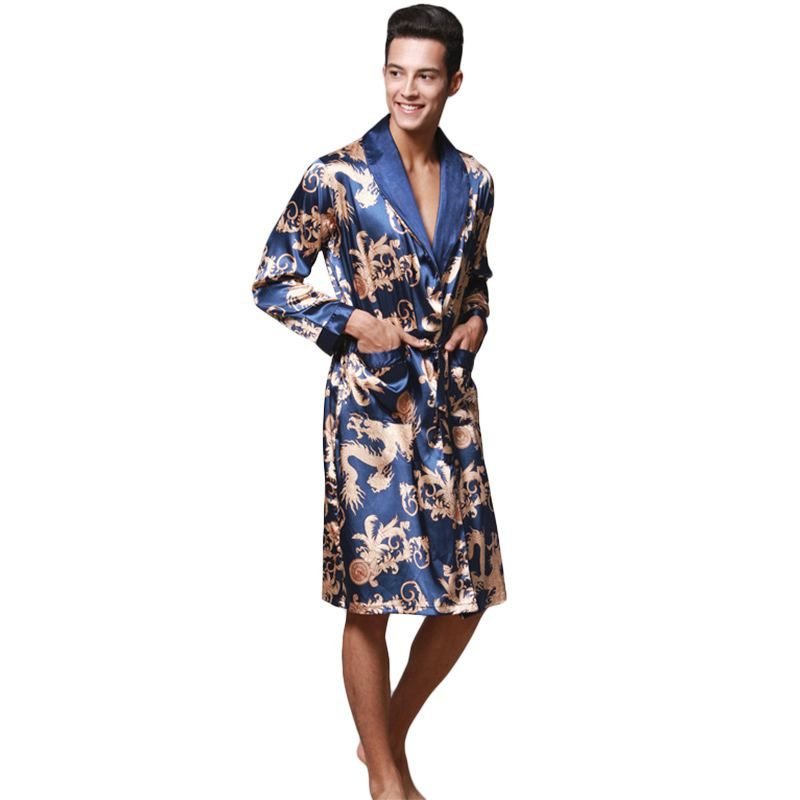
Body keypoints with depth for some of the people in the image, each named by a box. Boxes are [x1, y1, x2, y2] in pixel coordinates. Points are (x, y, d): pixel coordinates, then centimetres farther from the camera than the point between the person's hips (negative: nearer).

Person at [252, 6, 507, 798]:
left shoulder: (473, 180, 6)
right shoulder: (338, 176, -9)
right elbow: (272, 282, -3)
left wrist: (477, 319, 2)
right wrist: (353, 323, -13)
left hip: (450, 399, 5)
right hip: (372, 402, -5)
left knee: (466, 593, 8)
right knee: (373, 598, 1)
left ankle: (388, 734, 32)